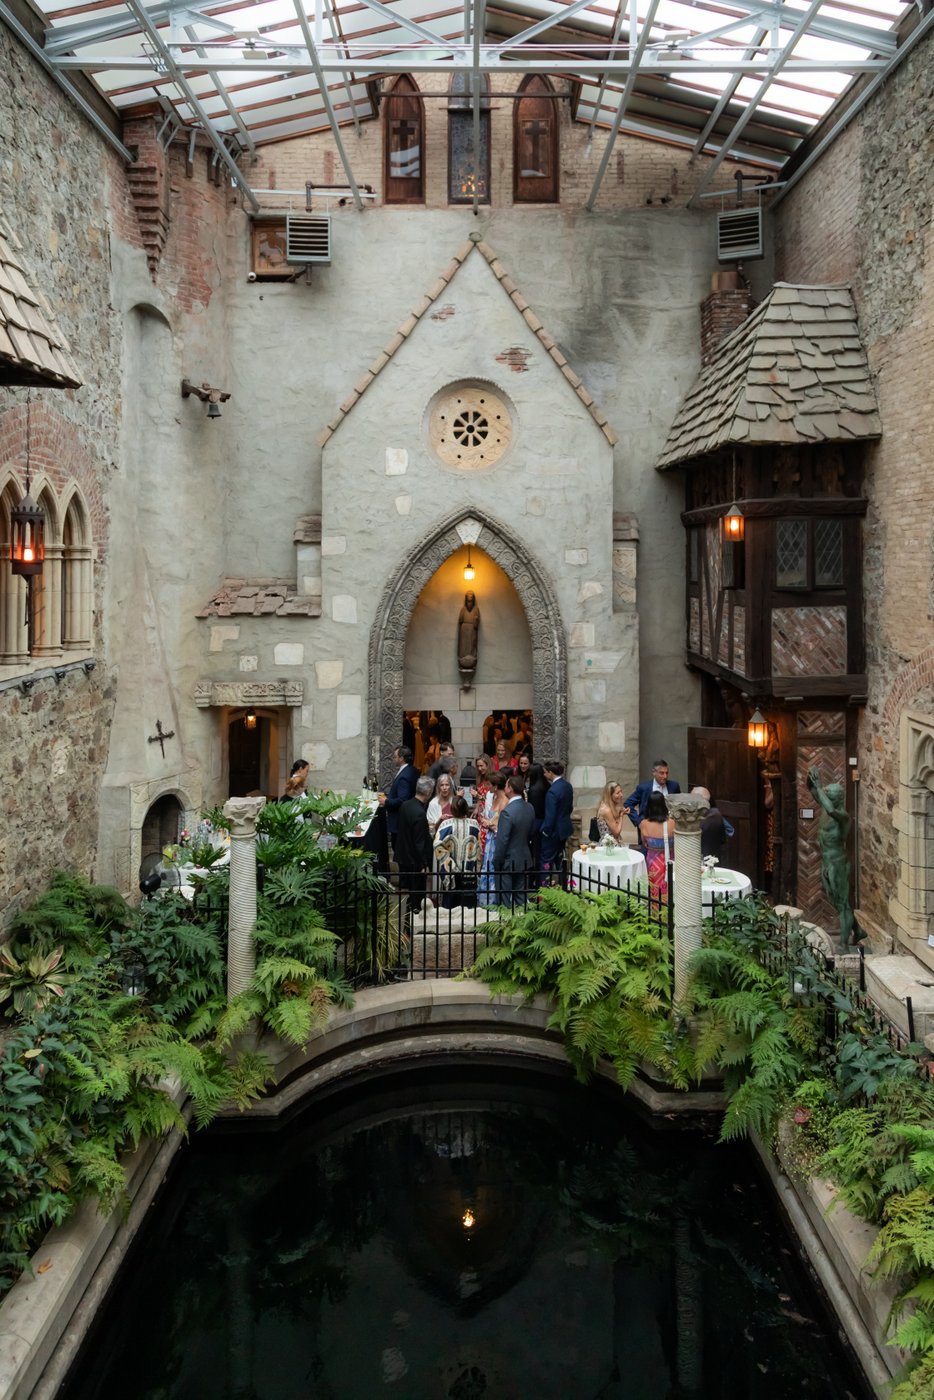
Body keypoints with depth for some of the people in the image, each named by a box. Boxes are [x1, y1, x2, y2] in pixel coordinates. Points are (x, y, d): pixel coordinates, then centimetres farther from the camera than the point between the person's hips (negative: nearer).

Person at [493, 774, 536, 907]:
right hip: (524, 860, 7)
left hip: (508, 862, -7)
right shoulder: (529, 808, -1)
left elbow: (502, 841, -20)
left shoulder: (507, 812, -24)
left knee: (504, 901, 5)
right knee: (521, 898, 15)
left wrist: (496, 862, -9)